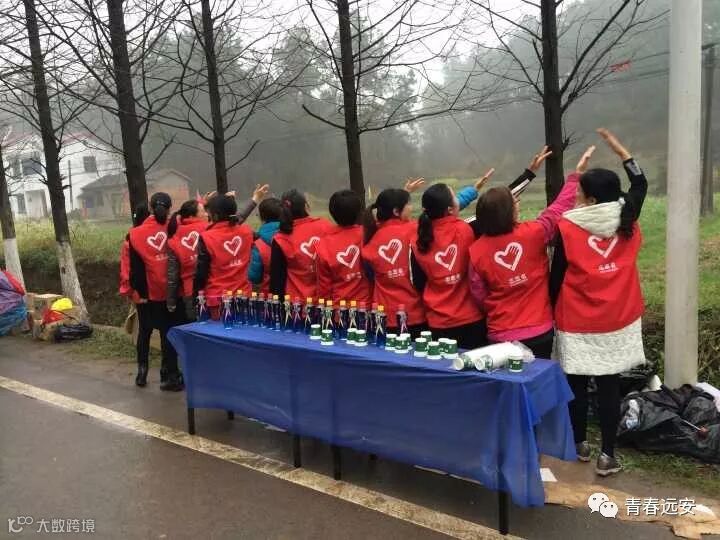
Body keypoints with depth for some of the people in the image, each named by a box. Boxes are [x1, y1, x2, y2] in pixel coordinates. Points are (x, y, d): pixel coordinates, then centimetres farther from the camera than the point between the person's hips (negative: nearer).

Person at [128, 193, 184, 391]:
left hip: (147, 293, 1)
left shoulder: (135, 234, -6)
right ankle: (169, 376, 10)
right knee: (168, 333, 6)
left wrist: (140, 290, 0)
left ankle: (142, 371, 24)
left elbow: (135, 267, -5)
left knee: (144, 331, 19)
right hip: (169, 292, -1)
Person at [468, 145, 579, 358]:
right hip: (539, 331, 0)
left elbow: (479, 296, -1)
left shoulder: (476, 250, -10)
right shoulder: (533, 233, -14)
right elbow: (561, 207, 2)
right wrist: (577, 172, 14)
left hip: (500, 336, 1)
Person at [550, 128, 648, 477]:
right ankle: (608, 455, 13)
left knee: (576, 384, 12)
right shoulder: (627, 220, -2)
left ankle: (580, 444, 28)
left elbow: (557, 278, -6)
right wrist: (620, 150, 23)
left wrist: (552, 311, 9)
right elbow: (641, 184, 18)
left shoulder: (567, 229, -13)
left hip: (577, 324, -3)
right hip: (618, 321, 3)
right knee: (610, 386, 7)